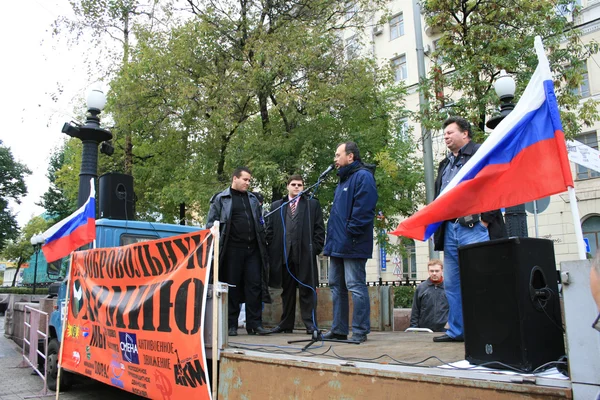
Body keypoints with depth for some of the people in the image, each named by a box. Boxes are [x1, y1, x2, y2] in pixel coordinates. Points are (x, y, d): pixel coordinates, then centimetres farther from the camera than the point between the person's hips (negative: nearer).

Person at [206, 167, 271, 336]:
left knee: (255, 285, 0)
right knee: (232, 287, 2)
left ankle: (255, 323, 7)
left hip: (252, 249, 4)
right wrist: (216, 247, -6)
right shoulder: (221, 199, 5)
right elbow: (211, 224, 3)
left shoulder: (253, 199, 19)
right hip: (232, 249, -4)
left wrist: (263, 244, 11)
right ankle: (231, 325, 10)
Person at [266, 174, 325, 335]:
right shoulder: (276, 206, 15)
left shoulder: (313, 204, 10)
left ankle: (310, 324, 3)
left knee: (307, 290, -1)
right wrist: (272, 250, 2)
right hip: (284, 254, 2)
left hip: (305, 254, -2)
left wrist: (316, 248, -5)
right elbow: (270, 230, 11)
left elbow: (319, 228, 5)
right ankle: (286, 324, 15)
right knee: (287, 291, 9)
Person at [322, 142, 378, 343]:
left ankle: (360, 332, 3)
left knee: (356, 287, -5)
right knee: (336, 286, 12)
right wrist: (332, 239, 17)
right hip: (338, 244, 10)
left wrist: (350, 233, -21)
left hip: (352, 245, -10)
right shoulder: (343, 180, 22)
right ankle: (338, 330, 20)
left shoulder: (363, 176, -9)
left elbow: (363, 208, -20)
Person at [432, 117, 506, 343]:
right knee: (451, 284, 10)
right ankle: (457, 331, 19)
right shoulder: (445, 164, 23)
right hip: (450, 229, 8)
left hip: (474, 227, -8)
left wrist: (484, 220, -15)